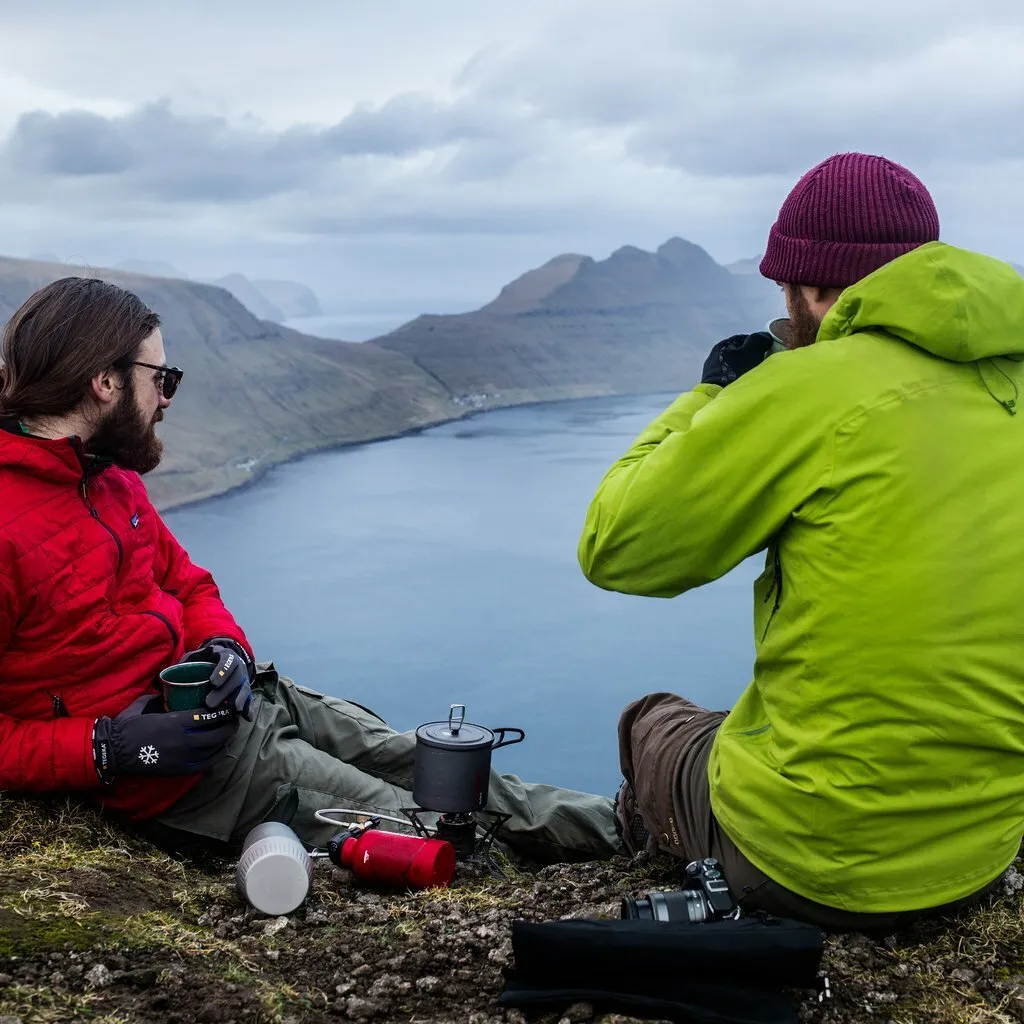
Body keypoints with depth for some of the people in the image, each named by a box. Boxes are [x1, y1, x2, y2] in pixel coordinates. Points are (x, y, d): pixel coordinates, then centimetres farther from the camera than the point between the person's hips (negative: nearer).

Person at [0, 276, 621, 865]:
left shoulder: (111, 475, 7)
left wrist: (224, 646, -4)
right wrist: (111, 749, -26)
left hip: (242, 696, 9)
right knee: (422, 829, -6)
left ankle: (618, 825, 15)